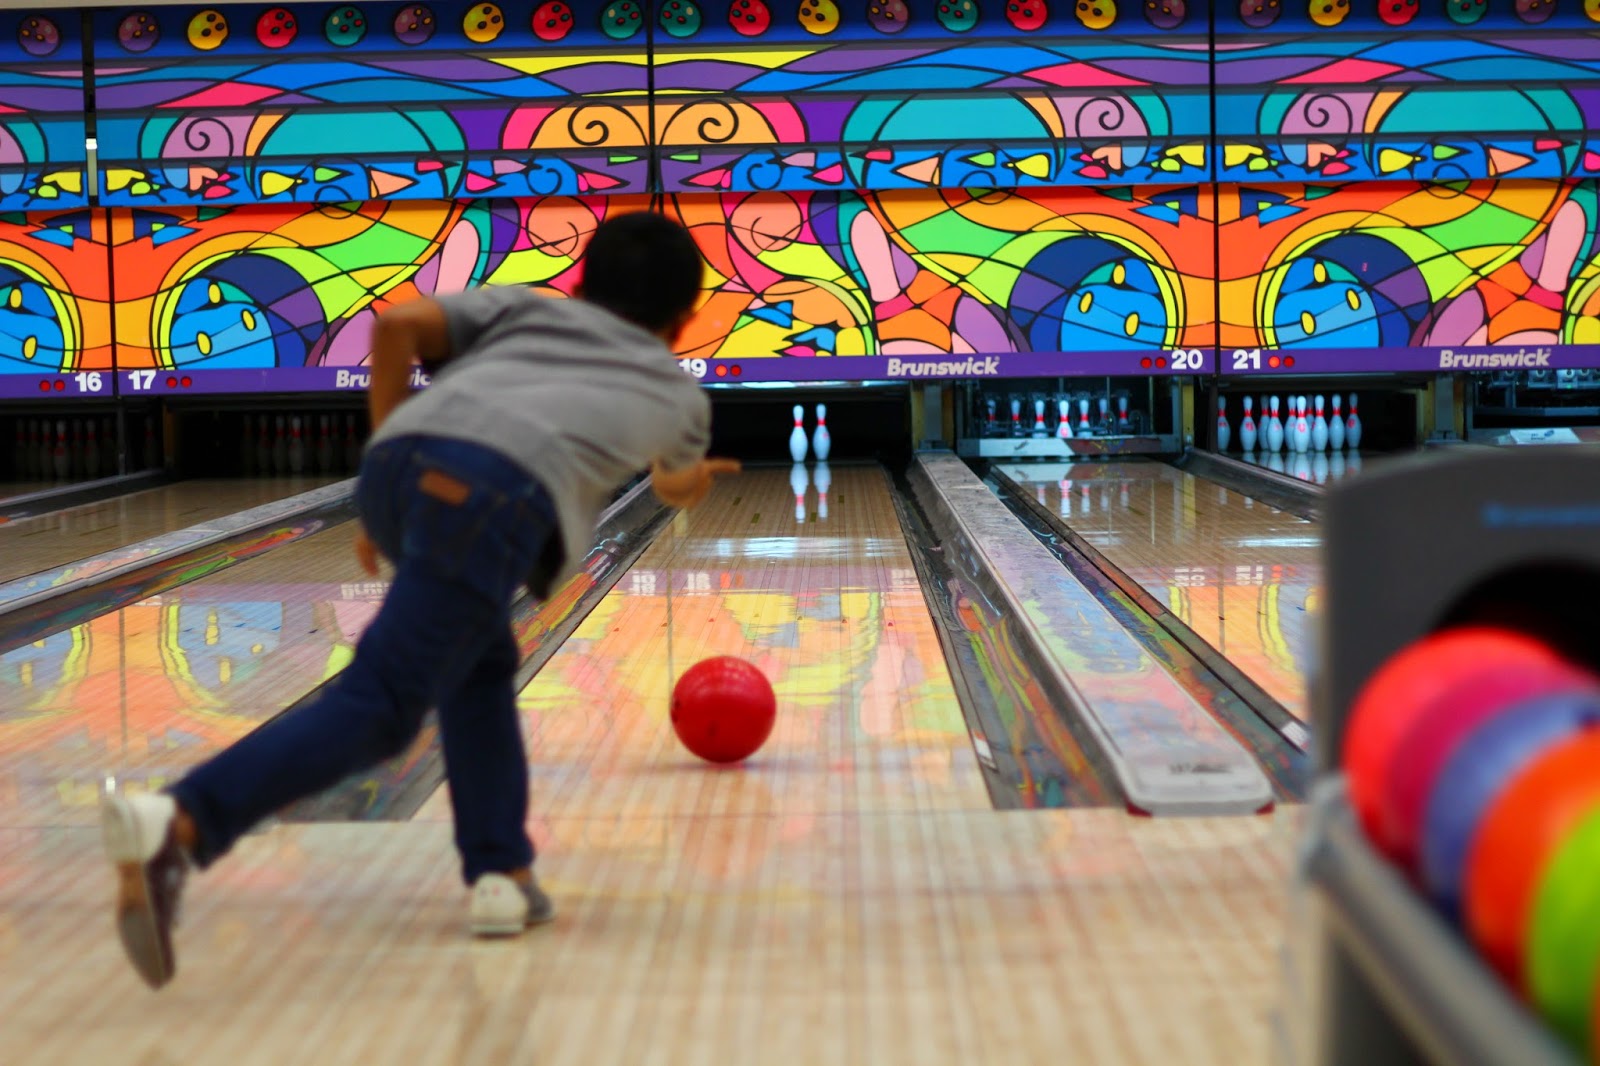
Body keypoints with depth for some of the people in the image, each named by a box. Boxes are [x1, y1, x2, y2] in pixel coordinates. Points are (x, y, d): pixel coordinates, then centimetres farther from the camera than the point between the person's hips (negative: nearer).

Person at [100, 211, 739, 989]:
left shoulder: (525, 307, 36)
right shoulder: (679, 394, 35)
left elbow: (398, 322, 16)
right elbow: (678, 486, 60)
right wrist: (687, 482, 84)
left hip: (398, 466, 4)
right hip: (497, 497, -4)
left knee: (479, 664, 26)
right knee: (378, 706, -10)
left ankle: (502, 875, 21)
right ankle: (177, 823, -30)